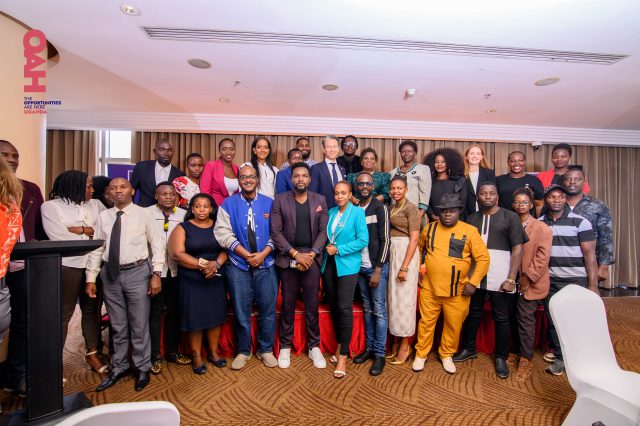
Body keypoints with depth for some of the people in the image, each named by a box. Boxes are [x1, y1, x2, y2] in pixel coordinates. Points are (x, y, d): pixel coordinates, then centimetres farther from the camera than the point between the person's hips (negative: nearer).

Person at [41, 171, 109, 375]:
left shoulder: (95, 204, 10)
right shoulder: (51, 206, -1)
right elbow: (60, 237, -11)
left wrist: (80, 230, -9)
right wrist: (92, 232, -4)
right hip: (67, 265, -4)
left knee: (92, 310, 12)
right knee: (63, 313, 5)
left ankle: (92, 353, 24)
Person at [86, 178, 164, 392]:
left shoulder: (143, 214, -4)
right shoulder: (103, 217, 6)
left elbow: (157, 244, -4)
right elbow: (96, 248, 7)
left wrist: (156, 274, -9)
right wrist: (91, 278, 5)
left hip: (137, 272, -3)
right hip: (110, 273, 3)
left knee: (139, 324, 6)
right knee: (117, 325, 16)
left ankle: (142, 368, 25)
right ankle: (119, 367, 35)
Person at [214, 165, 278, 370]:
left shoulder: (269, 203, 5)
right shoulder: (228, 204, 3)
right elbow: (224, 233, -5)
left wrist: (263, 254, -12)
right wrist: (246, 255, -13)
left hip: (266, 265, 1)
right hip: (238, 266, 0)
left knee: (267, 310, 8)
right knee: (241, 312, 9)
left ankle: (265, 350, 28)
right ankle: (243, 351, 29)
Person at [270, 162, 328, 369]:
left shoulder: (320, 200, 6)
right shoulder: (280, 200, 0)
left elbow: (324, 231, 3)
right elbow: (276, 232, -5)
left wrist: (312, 254, -9)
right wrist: (295, 254, -12)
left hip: (312, 257, 1)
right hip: (288, 258, -1)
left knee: (312, 305, 8)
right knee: (288, 305, 8)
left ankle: (314, 346, 24)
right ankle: (285, 346, 25)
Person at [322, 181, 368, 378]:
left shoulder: (357, 212, -5)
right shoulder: (331, 212, 10)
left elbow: (363, 240, -13)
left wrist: (339, 249, -14)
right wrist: (328, 248, -4)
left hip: (347, 266, -5)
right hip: (329, 264, 6)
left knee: (344, 308, -6)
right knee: (334, 306, 13)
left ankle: (343, 356, 8)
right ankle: (340, 345, 32)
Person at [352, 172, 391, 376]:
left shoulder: (380, 207, -6)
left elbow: (385, 239, -9)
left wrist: (378, 269, -13)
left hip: (376, 267, -4)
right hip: (360, 267, 5)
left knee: (379, 310, 2)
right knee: (367, 309, 14)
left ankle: (380, 354, 14)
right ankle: (369, 348, 26)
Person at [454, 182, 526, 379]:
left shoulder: (510, 217, -1)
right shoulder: (472, 219, 9)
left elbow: (517, 249, -5)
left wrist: (511, 279, -11)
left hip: (500, 278, -3)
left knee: (501, 318, 9)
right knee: (473, 313, 15)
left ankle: (501, 357, 27)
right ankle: (469, 348, 32)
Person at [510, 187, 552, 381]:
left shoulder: (542, 228, -8)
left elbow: (542, 257, -13)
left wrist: (528, 278, -15)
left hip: (530, 283, -4)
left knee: (525, 319, 1)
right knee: (514, 318, 13)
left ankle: (526, 360, 15)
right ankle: (517, 351, 30)